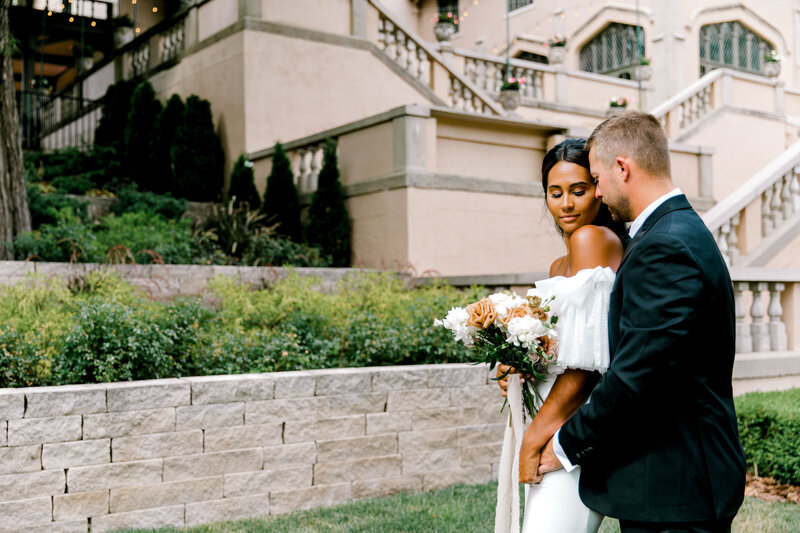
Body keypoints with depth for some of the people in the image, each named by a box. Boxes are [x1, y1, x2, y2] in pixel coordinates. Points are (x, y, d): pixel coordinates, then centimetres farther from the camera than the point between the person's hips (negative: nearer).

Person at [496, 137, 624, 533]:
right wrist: (517, 370, 4)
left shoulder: (593, 238, -10)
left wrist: (536, 435, -14)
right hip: (556, 428, 9)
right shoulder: (559, 266, 18)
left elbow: (587, 359, -16)